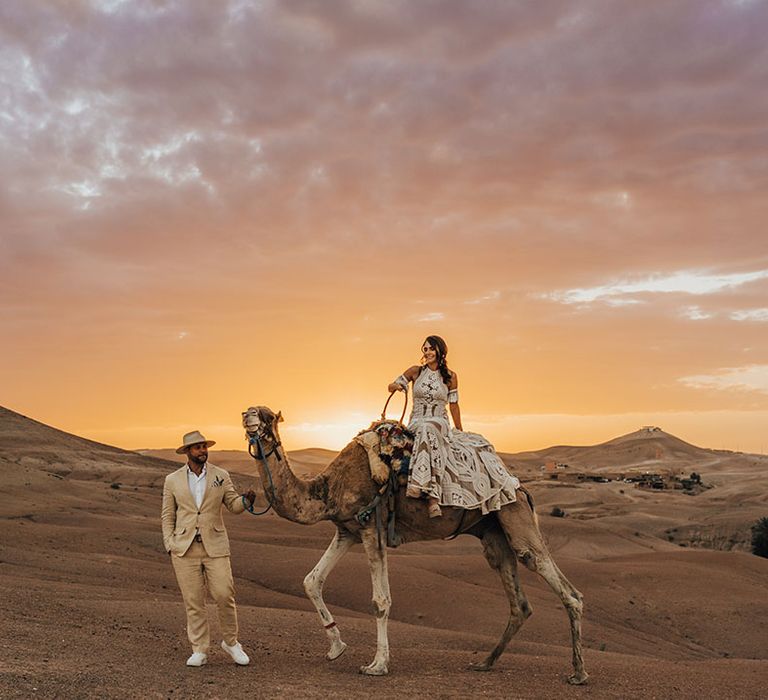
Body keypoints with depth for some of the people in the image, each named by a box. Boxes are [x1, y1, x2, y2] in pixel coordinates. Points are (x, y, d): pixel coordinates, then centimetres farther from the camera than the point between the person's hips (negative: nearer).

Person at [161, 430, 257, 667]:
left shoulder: (221, 476, 5)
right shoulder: (172, 480, 5)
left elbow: (233, 504, 7)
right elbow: (168, 516, 10)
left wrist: (246, 500, -15)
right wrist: (170, 545, 1)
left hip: (215, 547, 0)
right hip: (185, 549, 0)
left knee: (224, 596, -5)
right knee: (193, 601, 2)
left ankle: (231, 642, 16)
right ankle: (199, 650, 14)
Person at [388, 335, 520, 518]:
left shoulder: (450, 376, 6)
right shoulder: (415, 372, 5)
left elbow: (454, 406, 10)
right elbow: (392, 386, 14)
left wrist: (460, 434, 12)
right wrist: (395, 386, -11)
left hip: (442, 426, 3)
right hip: (417, 423, -3)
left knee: (475, 444, -23)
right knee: (430, 429, -39)